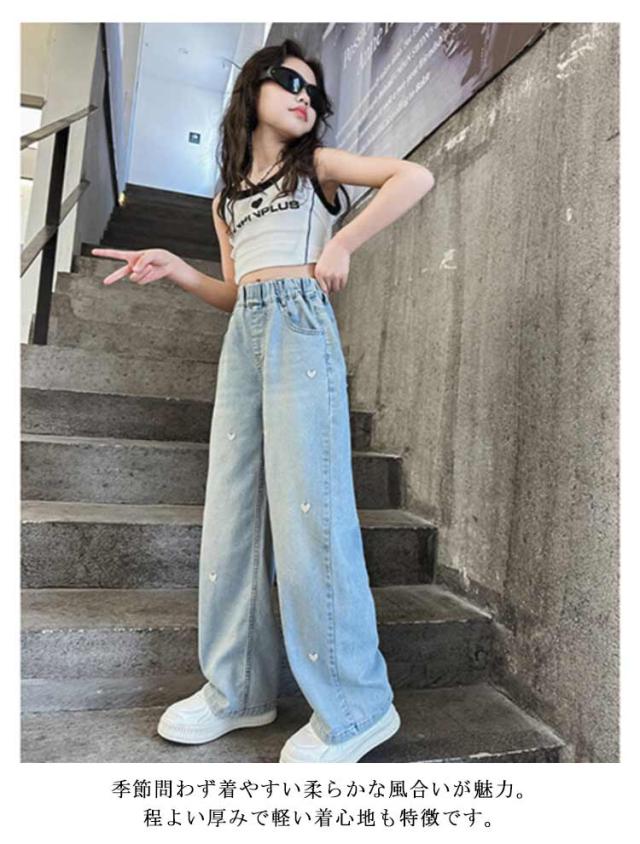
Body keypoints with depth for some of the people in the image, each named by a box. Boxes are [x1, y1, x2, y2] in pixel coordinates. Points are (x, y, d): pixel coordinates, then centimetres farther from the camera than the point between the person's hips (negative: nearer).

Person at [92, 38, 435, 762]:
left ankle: (355, 708, -2)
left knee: (307, 508, -14)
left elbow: (416, 176, 1)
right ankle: (238, 688, 12)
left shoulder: (317, 165, 14)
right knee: (231, 511, 1)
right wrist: (177, 270, 11)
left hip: (300, 326, -6)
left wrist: (343, 243, -6)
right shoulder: (227, 198, 26)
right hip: (242, 336, 6)